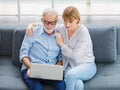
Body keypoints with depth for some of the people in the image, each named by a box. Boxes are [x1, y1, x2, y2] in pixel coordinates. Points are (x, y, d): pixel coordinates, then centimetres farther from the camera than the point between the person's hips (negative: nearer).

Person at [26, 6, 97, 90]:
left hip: (86, 64, -2)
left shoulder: (83, 32, -12)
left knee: (71, 74, -37)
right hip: (70, 66, 2)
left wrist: (61, 44, -10)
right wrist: (32, 24, -1)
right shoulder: (62, 29, 3)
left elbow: (76, 55, -18)